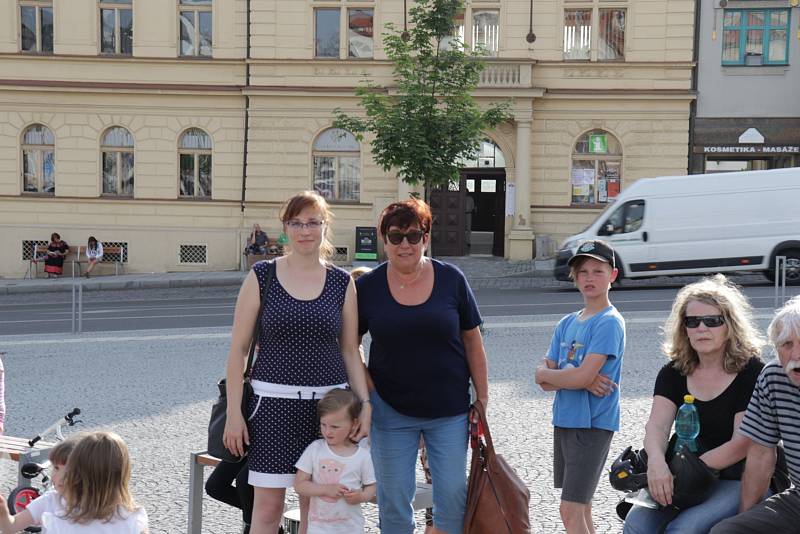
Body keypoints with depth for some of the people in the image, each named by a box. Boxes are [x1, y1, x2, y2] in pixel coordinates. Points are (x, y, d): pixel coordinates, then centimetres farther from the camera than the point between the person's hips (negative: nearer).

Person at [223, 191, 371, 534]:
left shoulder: (342, 283, 5)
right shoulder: (262, 276, -1)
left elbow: (350, 351, 10)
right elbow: (238, 348, 0)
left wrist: (365, 404, 0)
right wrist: (233, 412, -5)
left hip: (328, 402, 2)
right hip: (274, 402, -2)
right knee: (267, 506, 0)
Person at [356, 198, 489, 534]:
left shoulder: (451, 279, -3)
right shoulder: (368, 286, -3)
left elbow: (472, 341, 3)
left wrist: (482, 398, 1)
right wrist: (362, 393, -4)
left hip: (449, 410, 0)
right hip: (390, 409, 0)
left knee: (453, 494, 4)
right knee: (393, 498, 8)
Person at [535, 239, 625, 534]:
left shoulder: (609, 322, -12)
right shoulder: (567, 323, 10)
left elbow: (583, 376, -21)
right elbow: (545, 382, 4)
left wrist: (547, 374, -4)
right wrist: (581, 379, -13)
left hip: (592, 424, -7)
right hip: (564, 421, 8)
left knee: (570, 509, -8)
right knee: (581, 507, 14)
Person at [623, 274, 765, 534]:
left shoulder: (752, 372, -10)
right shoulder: (674, 372, 6)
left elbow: (742, 444, -17)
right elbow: (656, 425, -8)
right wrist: (656, 462, -31)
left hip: (739, 481, -5)